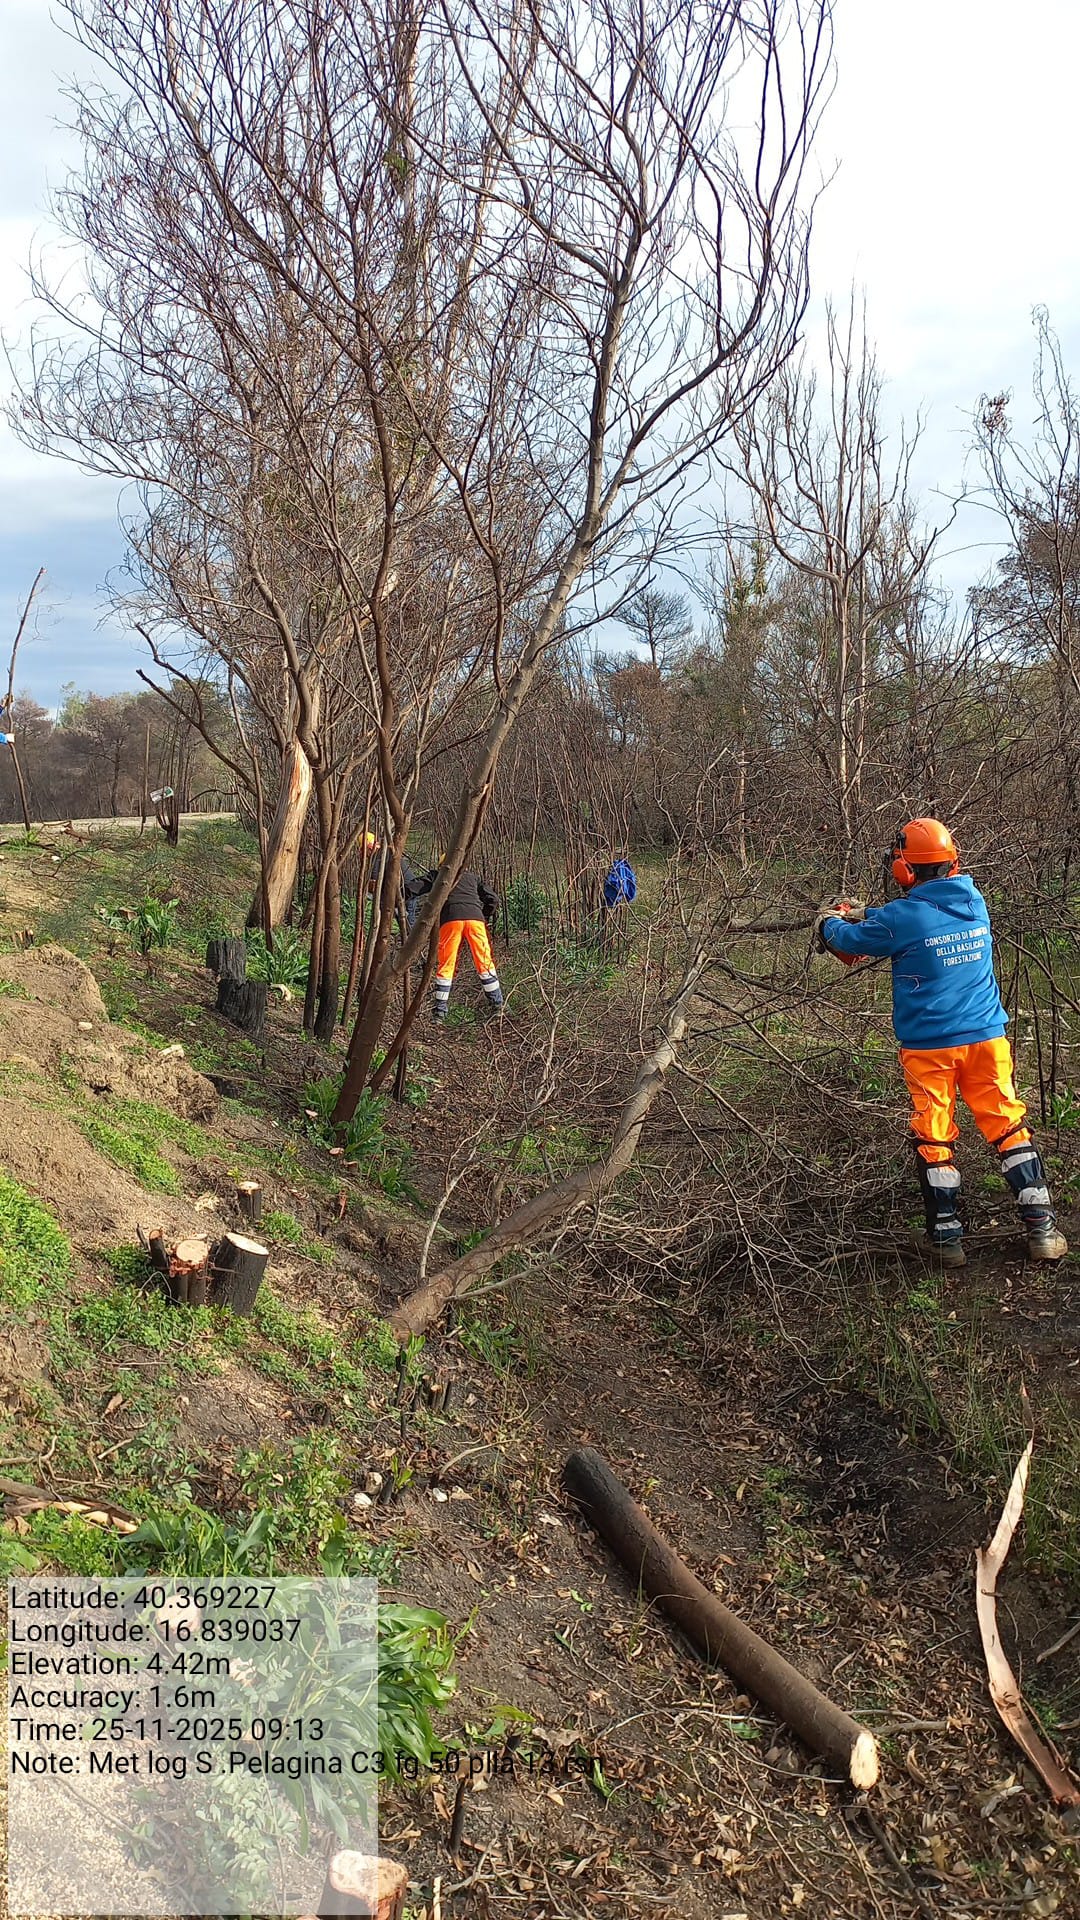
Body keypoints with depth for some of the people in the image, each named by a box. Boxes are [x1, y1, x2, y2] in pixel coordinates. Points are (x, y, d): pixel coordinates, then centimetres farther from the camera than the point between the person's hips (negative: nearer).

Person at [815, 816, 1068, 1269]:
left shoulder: (901, 918, -14)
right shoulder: (974, 902, 3)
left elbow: (845, 940, 2)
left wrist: (829, 922, 25)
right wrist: (867, 914, 28)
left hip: (929, 1046, -4)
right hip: (986, 1038, 4)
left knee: (934, 1140, 7)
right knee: (1008, 1128, 11)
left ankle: (947, 1238, 12)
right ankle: (1041, 1230, 11)